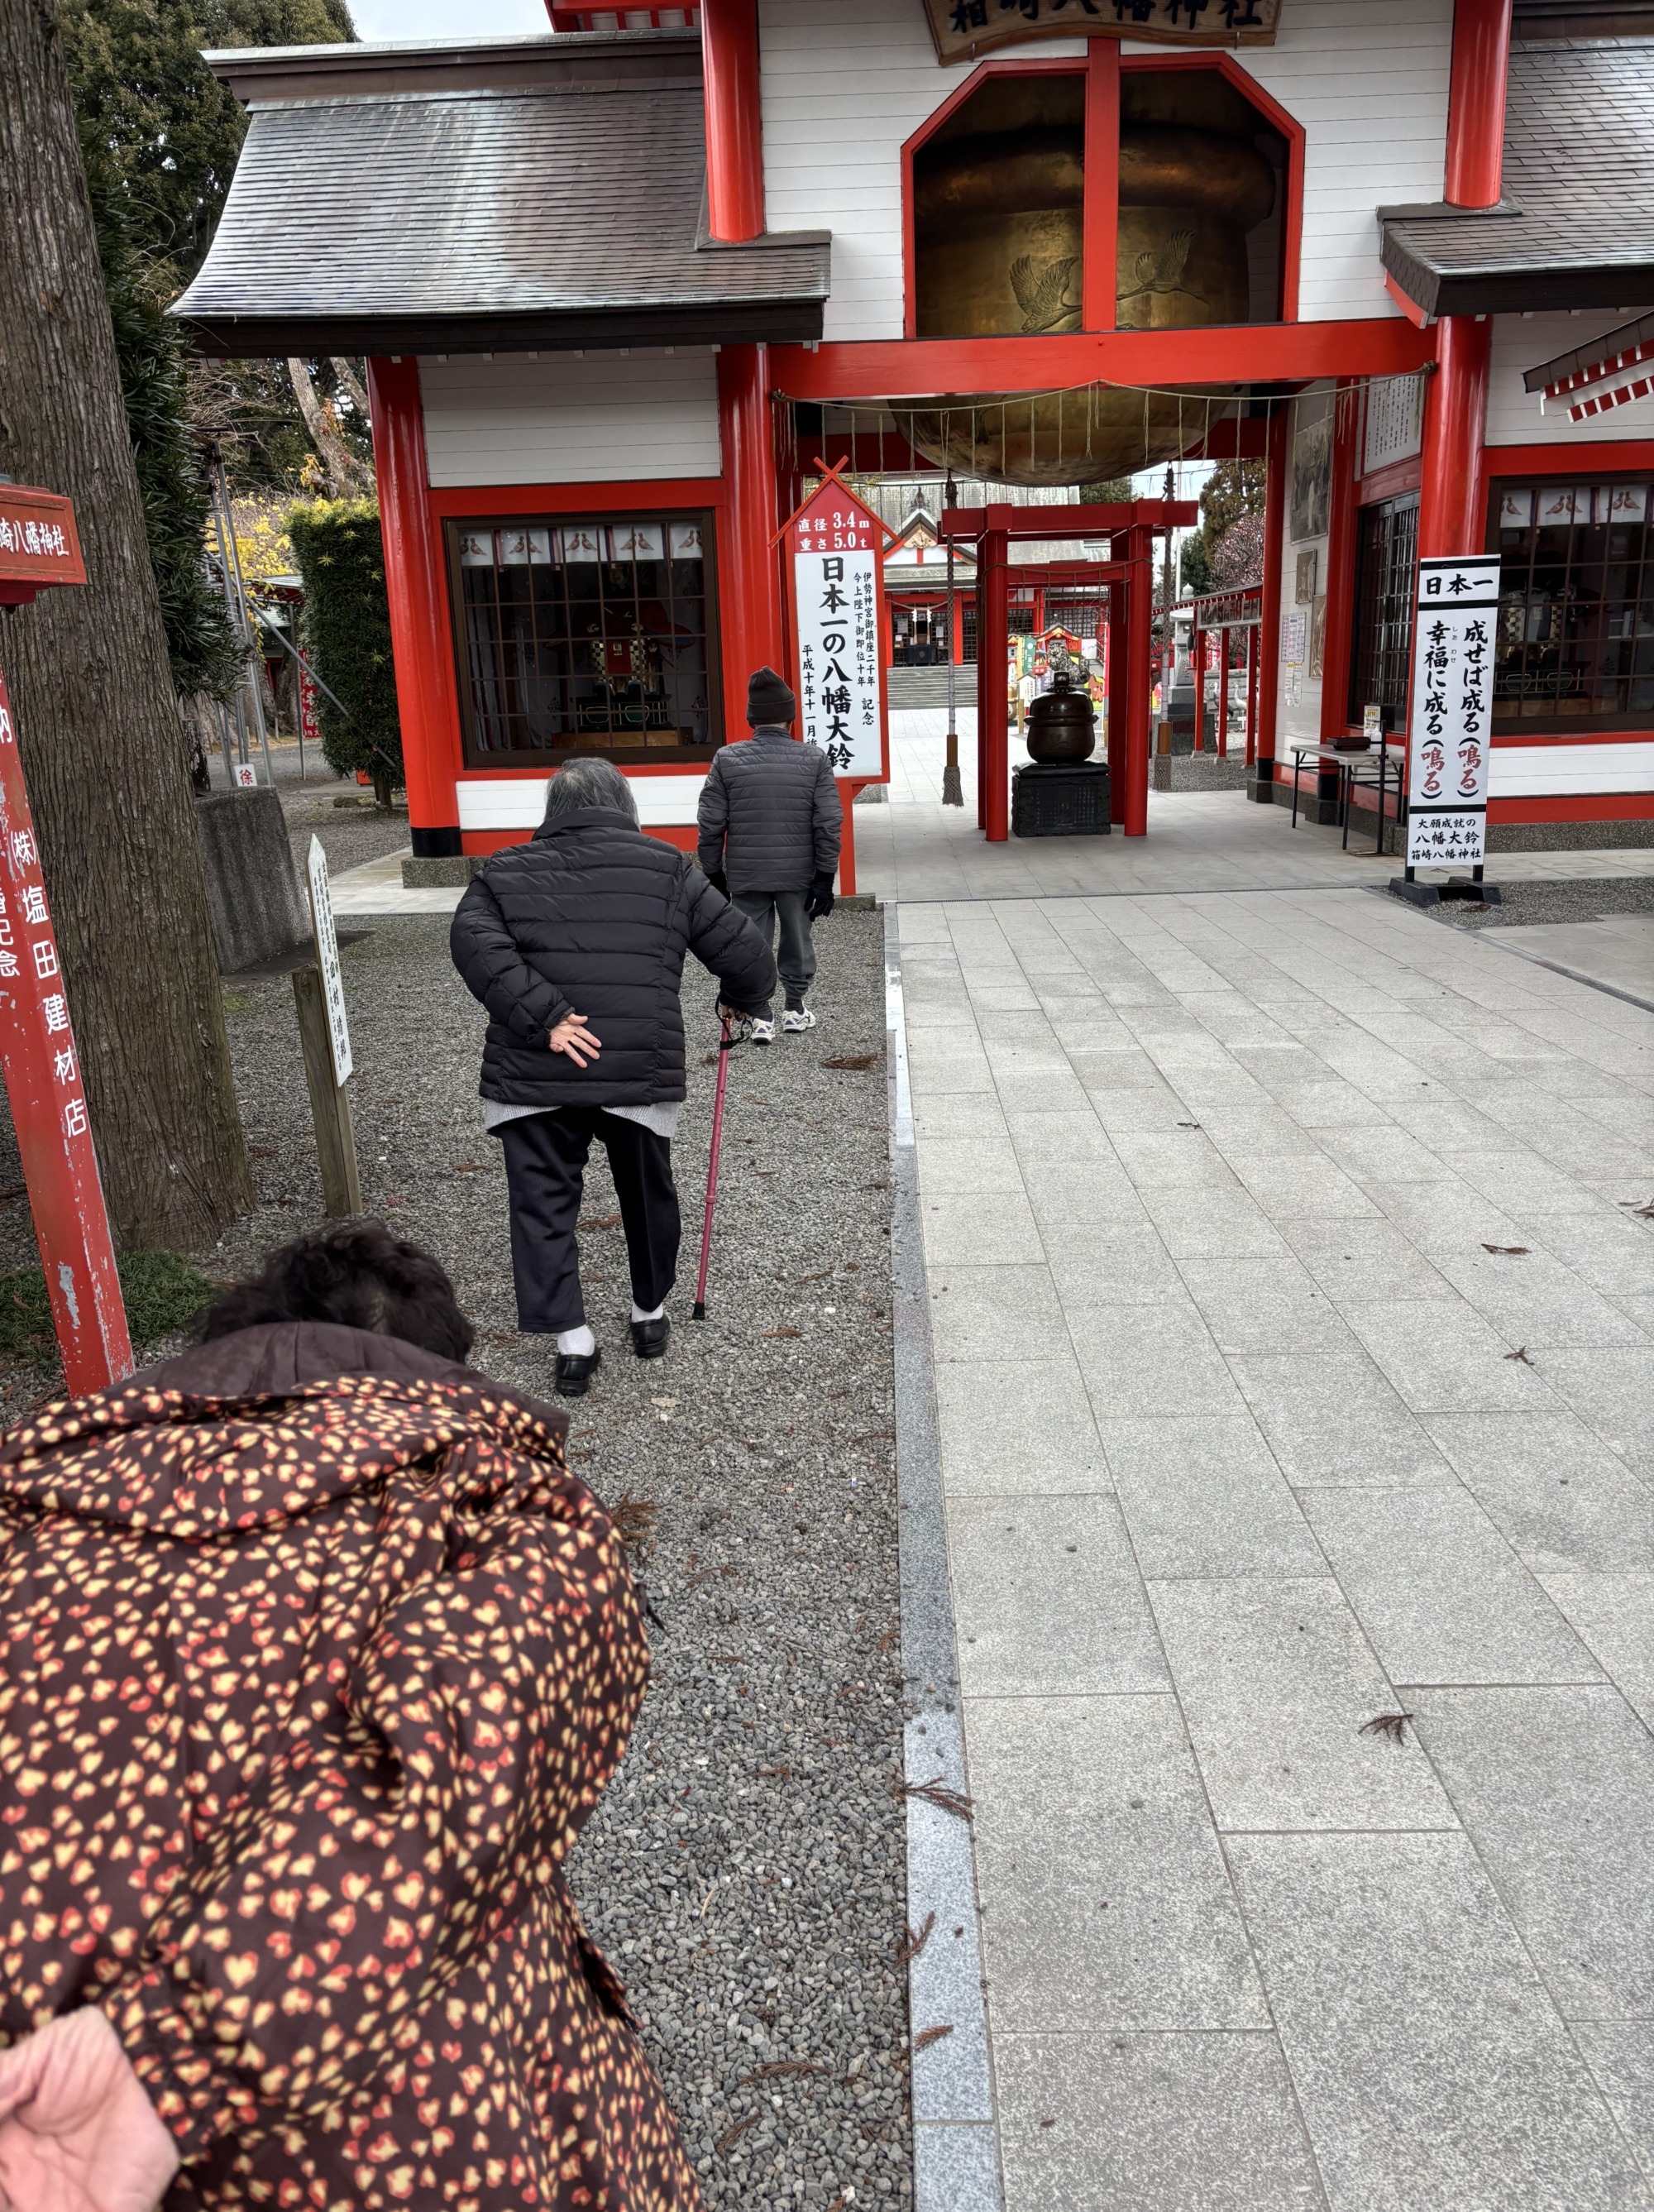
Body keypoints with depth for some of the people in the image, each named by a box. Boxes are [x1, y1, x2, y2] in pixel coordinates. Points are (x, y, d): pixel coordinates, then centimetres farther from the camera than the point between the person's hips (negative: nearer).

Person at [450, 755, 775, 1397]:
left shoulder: (508, 871, 7)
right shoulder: (666, 867, 6)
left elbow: (473, 941, -10)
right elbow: (742, 947, 4)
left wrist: (542, 1016, -14)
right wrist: (744, 1000, 24)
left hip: (534, 1073, 0)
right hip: (640, 1070, 1)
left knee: (543, 1201, 8)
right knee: (646, 1193, 20)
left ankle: (570, 1338, 2)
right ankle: (650, 1312, 35)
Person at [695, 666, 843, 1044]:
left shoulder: (726, 760, -5)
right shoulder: (814, 759, -5)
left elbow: (711, 824, -3)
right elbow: (829, 824, -6)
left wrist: (714, 873, 8)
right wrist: (825, 877, 0)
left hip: (745, 875, 0)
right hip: (798, 874, 0)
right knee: (797, 941, 17)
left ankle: (760, 1017, 13)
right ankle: (795, 1010, 29)